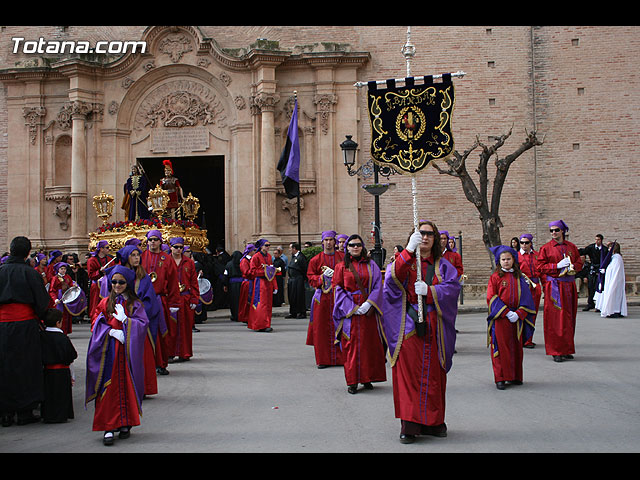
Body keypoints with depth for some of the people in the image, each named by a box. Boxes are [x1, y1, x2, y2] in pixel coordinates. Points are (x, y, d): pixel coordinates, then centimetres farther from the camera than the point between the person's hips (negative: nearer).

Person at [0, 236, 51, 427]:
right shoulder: (30, 272, -7)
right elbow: (42, 300, -6)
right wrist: (39, 318, 9)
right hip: (25, 324, -3)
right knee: (25, 367, 5)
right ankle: (25, 411, 6)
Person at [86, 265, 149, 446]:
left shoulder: (135, 304, 9)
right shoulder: (105, 303, 11)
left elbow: (143, 323, -2)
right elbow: (96, 324, 4)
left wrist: (123, 318, -11)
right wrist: (112, 331, -12)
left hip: (129, 350, 0)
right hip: (109, 351, 0)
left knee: (128, 385, 0)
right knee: (109, 388, -7)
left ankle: (125, 424, 10)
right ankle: (108, 428, -8)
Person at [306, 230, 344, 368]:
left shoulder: (343, 257, 8)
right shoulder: (316, 259, 7)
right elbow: (310, 277, 5)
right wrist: (323, 277, -11)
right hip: (322, 297, 0)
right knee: (321, 328, -1)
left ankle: (340, 357, 6)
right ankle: (323, 359, 5)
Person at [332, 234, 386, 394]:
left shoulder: (371, 265, 8)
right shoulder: (342, 267, 5)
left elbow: (377, 286, 2)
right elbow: (338, 289, 1)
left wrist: (368, 303, -13)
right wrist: (352, 307, -11)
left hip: (369, 310, 2)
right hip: (350, 311, -2)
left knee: (369, 343, 2)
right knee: (351, 344, -3)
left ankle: (367, 378, 13)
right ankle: (352, 381, 1)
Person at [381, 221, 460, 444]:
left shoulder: (443, 265, 13)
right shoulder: (404, 260, 7)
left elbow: (453, 287, -2)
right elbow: (393, 276, -15)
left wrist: (429, 290, -16)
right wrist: (409, 250, -26)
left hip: (434, 328, 2)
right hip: (409, 324, -2)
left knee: (433, 374, 6)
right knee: (409, 373, -7)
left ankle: (432, 421, 16)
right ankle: (409, 425, -6)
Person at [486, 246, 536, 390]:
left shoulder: (519, 277, 9)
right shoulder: (495, 277, -1)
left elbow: (526, 297, 5)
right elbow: (491, 297, -7)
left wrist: (518, 313, -10)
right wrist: (506, 312, -15)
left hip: (517, 317, 4)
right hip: (500, 317, -4)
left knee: (516, 347, 8)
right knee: (501, 347, -4)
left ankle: (514, 376, 18)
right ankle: (500, 378, 0)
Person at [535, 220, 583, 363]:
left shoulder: (571, 247, 11)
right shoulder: (546, 248, 0)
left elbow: (579, 263, 15)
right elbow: (540, 266, -4)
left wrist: (572, 267, -7)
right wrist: (557, 266, -15)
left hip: (569, 285, 4)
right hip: (554, 285, -4)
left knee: (568, 318, 6)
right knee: (555, 318, -7)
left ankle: (566, 349, 15)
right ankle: (556, 352, -3)